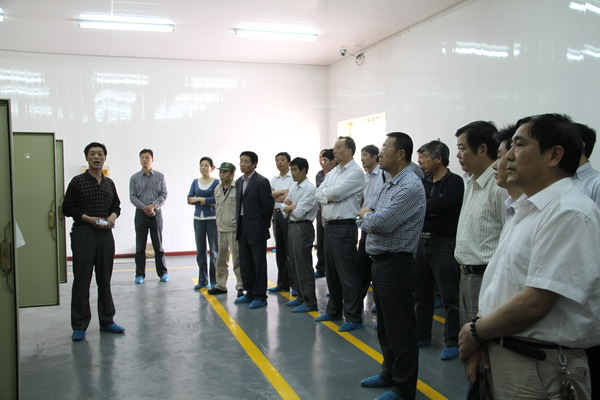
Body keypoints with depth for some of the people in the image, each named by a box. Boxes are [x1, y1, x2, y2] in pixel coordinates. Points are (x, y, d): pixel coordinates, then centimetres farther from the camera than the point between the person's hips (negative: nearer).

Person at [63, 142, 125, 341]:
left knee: (105, 280, 10)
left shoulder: (109, 183, 12)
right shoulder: (77, 182, -1)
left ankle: (106, 321, 21)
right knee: (82, 280, -2)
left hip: (105, 234, 4)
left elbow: (116, 205, 19)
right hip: (83, 234, -4)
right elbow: (67, 208, -3)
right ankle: (79, 326, 7)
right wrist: (89, 219, -14)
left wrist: (113, 217, -3)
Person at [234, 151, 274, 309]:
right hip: (242, 229, 7)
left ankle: (260, 296, 10)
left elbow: (268, 205, -8)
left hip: (256, 229, -7)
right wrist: (238, 224, 10)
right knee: (245, 263, 13)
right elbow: (239, 204, 15)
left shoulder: (262, 182, -12)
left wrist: (264, 224, 0)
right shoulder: (239, 182, 11)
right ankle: (250, 293, 25)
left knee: (259, 263, 1)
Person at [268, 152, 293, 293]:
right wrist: (283, 192, -12)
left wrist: (275, 197, -5)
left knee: (291, 250, -6)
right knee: (280, 250, 11)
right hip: (276, 214, 7)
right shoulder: (274, 179, 15)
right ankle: (282, 283, 18)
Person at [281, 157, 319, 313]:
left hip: (302, 228, -9)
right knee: (294, 265, 15)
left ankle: (310, 302, 5)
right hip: (291, 226, 9)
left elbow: (299, 212, -19)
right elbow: (284, 208, 9)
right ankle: (301, 296, 27)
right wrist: (292, 207, -10)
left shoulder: (310, 189, -14)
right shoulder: (292, 187, 11)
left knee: (303, 266, -3)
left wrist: (290, 207, -2)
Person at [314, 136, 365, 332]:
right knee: (331, 271, 16)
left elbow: (336, 192, -20)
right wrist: (329, 197, -11)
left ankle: (354, 318, 5)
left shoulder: (356, 172, -11)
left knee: (347, 273, -4)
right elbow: (318, 193, 8)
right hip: (329, 226, 9)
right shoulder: (332, 173, 15)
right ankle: (334, 310, 30)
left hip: (344, 227, -9)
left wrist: (325, 193, 0)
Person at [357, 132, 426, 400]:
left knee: (400, 329, 2)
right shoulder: (388, 186, 14)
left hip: (395, 265, -9)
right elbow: (363, 221, 12)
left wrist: (367, 216, -4)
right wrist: (369, 219, -9)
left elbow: (380, 222, -24)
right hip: (379, 263, 10)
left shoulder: (411, 187, -16)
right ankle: (389, 374, 36)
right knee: (384, 325, 20)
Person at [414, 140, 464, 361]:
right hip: (422, 241, 7)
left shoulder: (454, 182, -9)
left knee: (450, 297, 0)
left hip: (443, 243, -7)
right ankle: (421, 335, 27)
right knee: (421, 293, 15)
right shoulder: (424, 182, 11)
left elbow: (439, 205, -22)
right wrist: (430, 208, -16)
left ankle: (452, 342, 10)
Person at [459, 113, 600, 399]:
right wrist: (480, 335, -1)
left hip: (540, 364, -8)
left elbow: (535, 303, -24)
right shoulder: (526, 210, 11)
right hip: (498, 353, 8)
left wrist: (475, 332, -10)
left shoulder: (570, 214, -19)